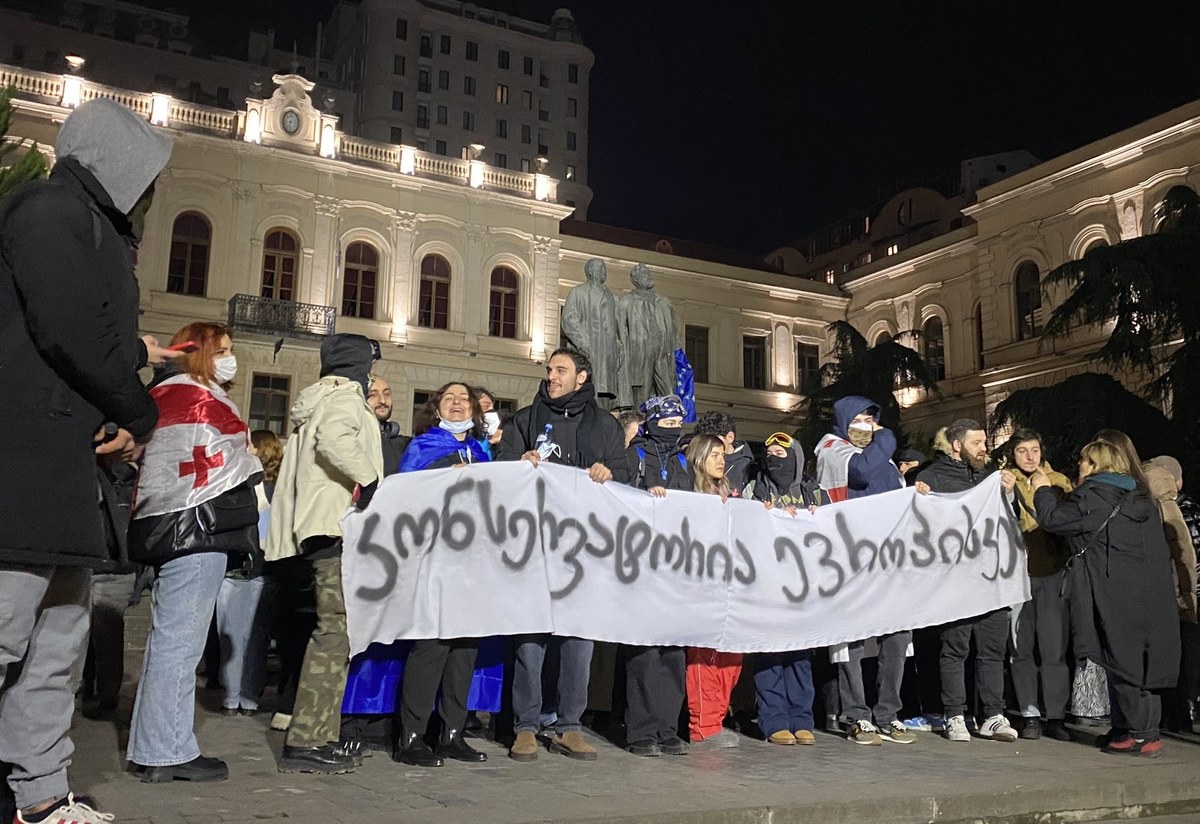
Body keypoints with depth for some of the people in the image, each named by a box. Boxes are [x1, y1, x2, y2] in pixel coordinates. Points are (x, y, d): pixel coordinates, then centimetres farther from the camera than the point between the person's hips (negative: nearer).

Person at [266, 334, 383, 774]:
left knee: (335, 629, 11)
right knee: (335, 629, -12)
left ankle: (322, 734, 13)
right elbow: (334, 438, -26)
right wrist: (368, 477, -17)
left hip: (319, 528, 10)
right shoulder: (345, 397, -3)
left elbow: (290, 478, 25)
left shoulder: (315, 401, 25)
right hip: (339, 527, -10)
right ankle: (305, 742, -13)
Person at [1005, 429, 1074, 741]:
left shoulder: (1059, 481, 10)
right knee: (1022, 648, 4)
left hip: (1053, 573, 1)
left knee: (1054, 648, -2)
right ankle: (1030, 715, 12)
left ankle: (1055, 717, 6)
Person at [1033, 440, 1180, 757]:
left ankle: (1143, 735, 2)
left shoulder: (1094, 494, -11)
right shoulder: (1140, 496, 16)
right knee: (1141, 661, 14)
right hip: (1150, 596, 8)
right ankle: (1148, 732, 20)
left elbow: (1052, 519, -11)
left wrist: (1043, 490, 6)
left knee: (1122, 663, -1)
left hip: (1117, 597, -8)